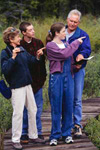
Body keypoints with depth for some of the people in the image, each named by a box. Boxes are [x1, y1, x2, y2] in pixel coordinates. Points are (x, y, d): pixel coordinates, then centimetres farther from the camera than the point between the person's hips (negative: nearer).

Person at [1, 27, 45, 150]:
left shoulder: (22, 50, 8)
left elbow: (30, 60, 18)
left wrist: (37, 57, -1)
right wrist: (13, 57, -30)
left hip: (27, 84, 7)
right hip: (17, 86, -7)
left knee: (32, 110, 13)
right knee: (18, 113, -5)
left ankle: (33, 136, 26)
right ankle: (15, 140, 5)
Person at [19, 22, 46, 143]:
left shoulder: (38, 43, 4)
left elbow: (43, 60, 9)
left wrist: (43, 76, 6)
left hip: (38, 80, 4)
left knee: (38, 107, 9)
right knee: (25, 108, 4)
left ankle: (38, 132, 19)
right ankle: (24, 133, 14)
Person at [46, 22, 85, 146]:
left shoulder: (65, 44, 13)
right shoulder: (50, 46, -7)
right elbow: (64, 54, -19)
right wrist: (76, 43, -10)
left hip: (68, 77, 5)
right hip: (56, 78, -5)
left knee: (68, 107, 7)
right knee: (56, 108, 0)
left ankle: (66, 133, 17)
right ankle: (55, 135, 9)